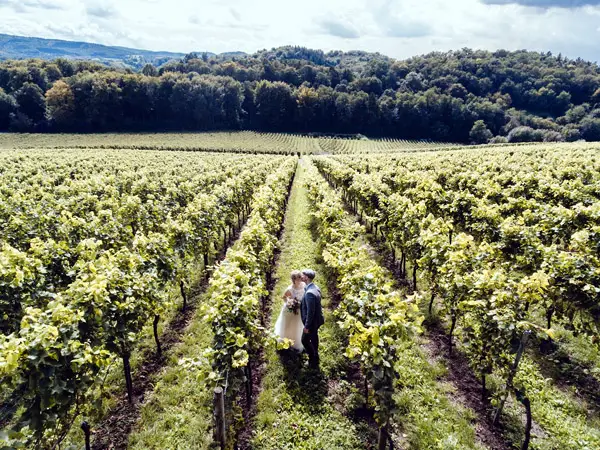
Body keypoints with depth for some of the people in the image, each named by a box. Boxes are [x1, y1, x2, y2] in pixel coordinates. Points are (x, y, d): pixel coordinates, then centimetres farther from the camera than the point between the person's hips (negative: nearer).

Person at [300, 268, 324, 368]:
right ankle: (315, 359, 41)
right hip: (316, 319, 9)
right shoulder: (315, 287, 0)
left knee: (305, 340, 8)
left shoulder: (309, 293, -31)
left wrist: (307, 326, -19)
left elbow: (310, 311, -28)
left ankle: (313, 362, 22)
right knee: (313, 340, 24)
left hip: (312, 321, -9)